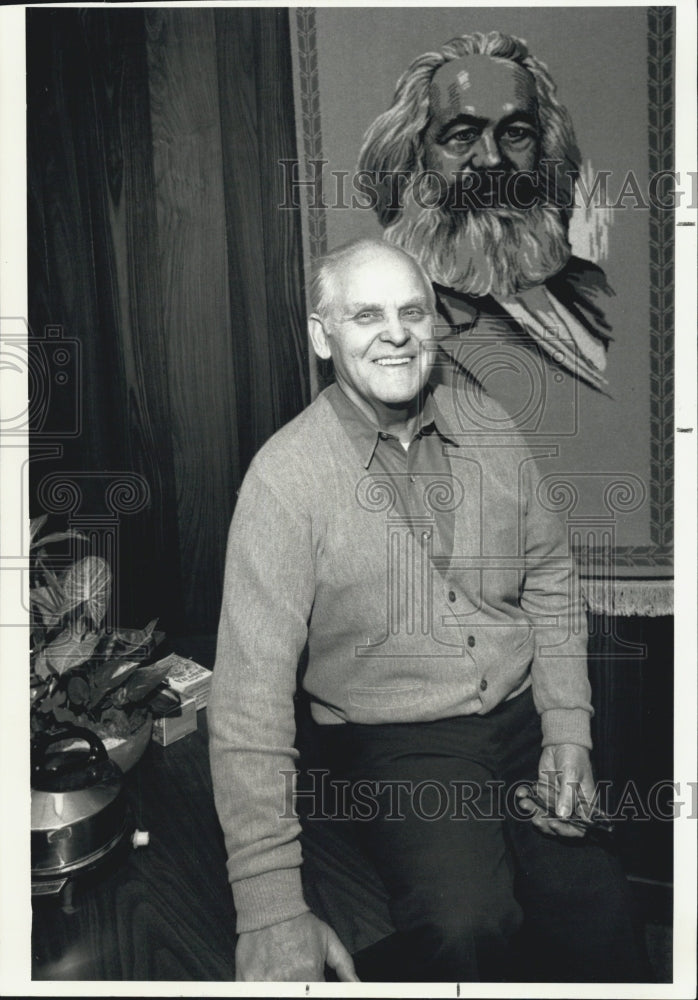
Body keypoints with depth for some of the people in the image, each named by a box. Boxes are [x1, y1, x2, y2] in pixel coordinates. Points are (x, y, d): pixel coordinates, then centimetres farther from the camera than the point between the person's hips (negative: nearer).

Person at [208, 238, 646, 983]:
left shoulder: (490, 432, 2)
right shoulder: (286, 475, -13)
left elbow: (550, 581, 12)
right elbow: (252, 690, -16)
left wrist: (568, 728, -1)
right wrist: (271, 912, -19)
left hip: (522, 717, 4)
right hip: (394, 744, -3)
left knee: (593, 904, -18)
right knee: (467, 925, -27)